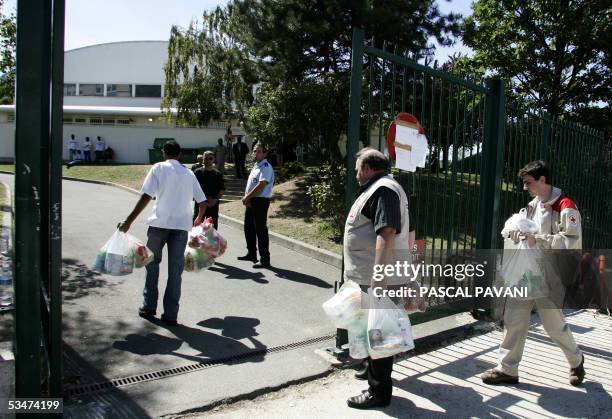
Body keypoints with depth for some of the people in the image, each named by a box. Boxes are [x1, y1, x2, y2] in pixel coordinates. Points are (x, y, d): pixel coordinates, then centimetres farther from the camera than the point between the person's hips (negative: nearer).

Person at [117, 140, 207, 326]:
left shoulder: (158, 168, 2)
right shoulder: (188, 173, 14)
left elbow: (146, 196, -9)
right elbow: (202, 202, 15)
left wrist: (129, 221, -9)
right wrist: (199, 219, 34)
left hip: (160, 223, -2)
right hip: (182, 224, 2)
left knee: (152, 263, 17)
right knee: (175, 270, 5)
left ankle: (149, 306, 22)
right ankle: (171, 314, 7)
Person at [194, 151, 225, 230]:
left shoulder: (218, 174, 7)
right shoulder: (197, 172, 1)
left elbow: (222, 190, 7)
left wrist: (215, 199, -10)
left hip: (213, 205, 2)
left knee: (213, 229, 6)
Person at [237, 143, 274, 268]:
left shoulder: (266, 167, -14)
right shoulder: (255, 166, 16)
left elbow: (261, 186, -23)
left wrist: (247, 197, -15)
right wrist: (246, 198, -1)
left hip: (260, 201, -10)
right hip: (251, 201, 10)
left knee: (261, 230, -7)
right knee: (248, 228, 18)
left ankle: (265, 260, -1)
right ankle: (251, 254, 33)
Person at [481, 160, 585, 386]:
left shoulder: (564, 207, -11)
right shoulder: (531, 206, 14)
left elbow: (572, 241, -20)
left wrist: (536, 239, -23)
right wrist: (515, 232, 2)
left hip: (548, 277, -7)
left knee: (554, 325, 5)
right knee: (513, 320, 4)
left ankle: (576, 360, 33)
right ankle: (507, 369, 12)